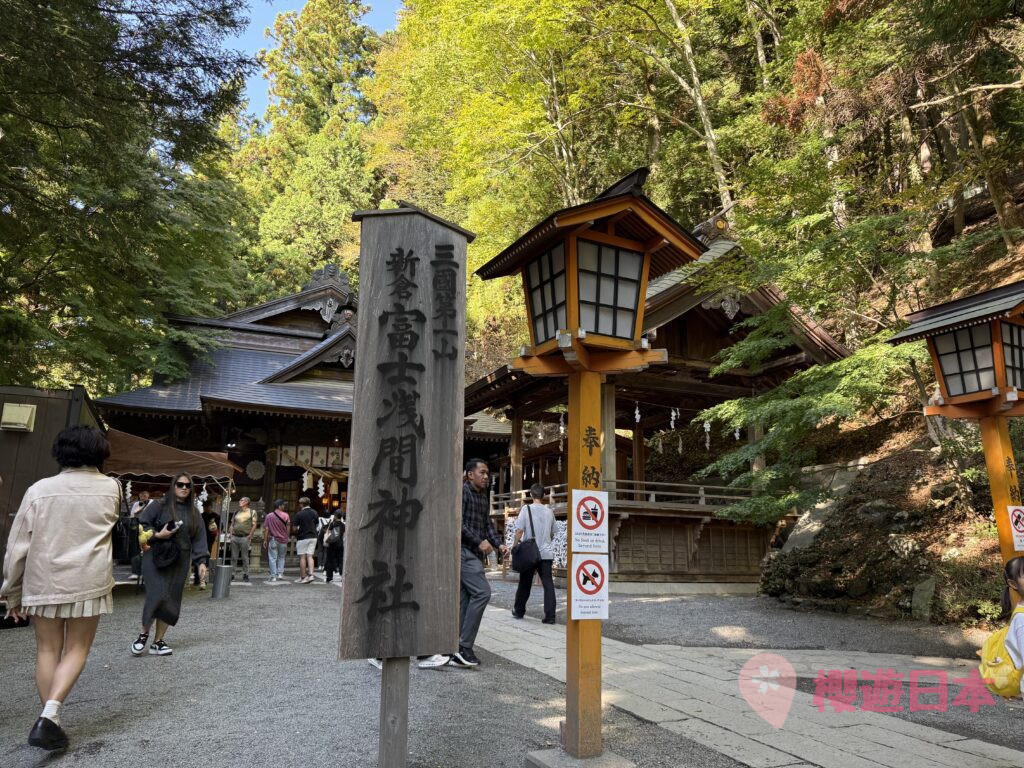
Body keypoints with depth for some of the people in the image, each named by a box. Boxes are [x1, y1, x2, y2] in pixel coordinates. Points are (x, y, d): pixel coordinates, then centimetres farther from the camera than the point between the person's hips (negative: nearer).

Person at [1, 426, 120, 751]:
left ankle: (50, 720, 16)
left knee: (47, 650, 13)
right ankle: (49, 715, -8)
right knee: (76, 650, 9)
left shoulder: (39, 489, -3)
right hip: (88, 581, -1)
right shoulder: (111, 488, -1)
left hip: (43, 581, 1)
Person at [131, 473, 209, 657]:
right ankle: (143, 634, 8)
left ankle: (158, 641, 13)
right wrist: (157, 535, -14)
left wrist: (201, 561, 3)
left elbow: (199, 538, 10)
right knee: (157, 595, -15)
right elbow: (140, 524, 0)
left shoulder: (194, 513, 12)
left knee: (172, 601, 2)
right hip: (156, 558, -4)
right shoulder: (159, 505, 0)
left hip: (180, 561, 4)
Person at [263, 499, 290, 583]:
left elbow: (266, 529, -1)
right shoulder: (286, 515, -4)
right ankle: (280, 573, 8)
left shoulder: (269, 516, -1)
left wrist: (265, 540, 5)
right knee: (281, 558, 16)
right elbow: (288, 528, -1)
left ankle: (273, 576, 1)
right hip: (283, 540, 1)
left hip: (273, 539, -1)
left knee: (272, 558, 3)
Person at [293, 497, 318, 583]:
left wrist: (298, 530, 11)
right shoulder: (315, 512, 7)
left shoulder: (299, 514, -11)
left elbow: (295, 527, -9)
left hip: (303, 538, -5)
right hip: (313, 537, 5)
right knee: (310, 556, 6)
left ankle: (303, 577, 6)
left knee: (302, 557, 2)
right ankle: (311, 574, -7)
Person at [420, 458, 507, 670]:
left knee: (464, 601, 7)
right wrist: (479, 541, -18)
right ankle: (464, 646, -11)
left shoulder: (484, 497, 19)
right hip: (463, 551, -9)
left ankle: (455, 652, 10)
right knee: (482, 591, -16)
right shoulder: (463, 491, -8)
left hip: (475, 554, 9)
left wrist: (498, 544, 5)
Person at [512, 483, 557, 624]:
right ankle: (550, 616, -9)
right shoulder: (549, 511, 5)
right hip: (546, 553, 2)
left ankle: (518, 611, 26)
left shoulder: (526, 509, -6)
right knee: (548, 584, -1)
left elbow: (519, 530, -12)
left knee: (525, 583, 13)